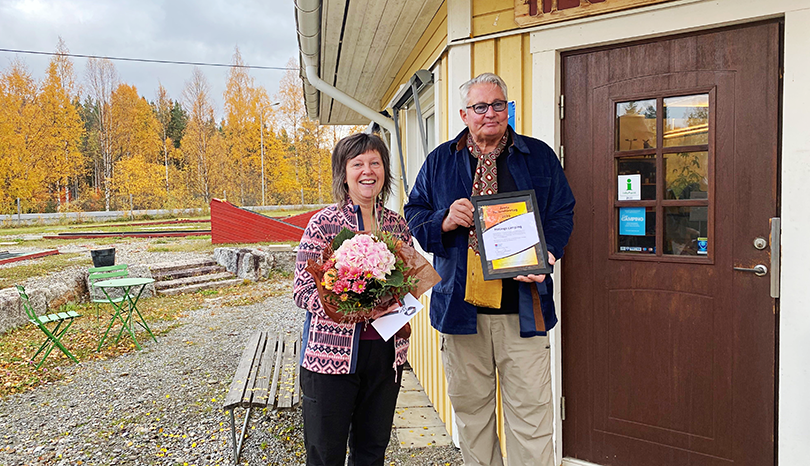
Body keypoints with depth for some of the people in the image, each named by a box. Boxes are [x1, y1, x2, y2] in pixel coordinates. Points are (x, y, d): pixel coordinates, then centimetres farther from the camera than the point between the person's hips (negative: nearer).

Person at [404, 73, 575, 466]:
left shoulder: (540, 157, 8)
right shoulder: (440, 161, 10)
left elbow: (562, 213, 8)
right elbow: (414, 214, 12)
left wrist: (546, 254, -11)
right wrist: (444, 221, -10)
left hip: (522, 310, -1)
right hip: (461, 304, 1)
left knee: (530, 412, 3)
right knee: (469, 407, 14)